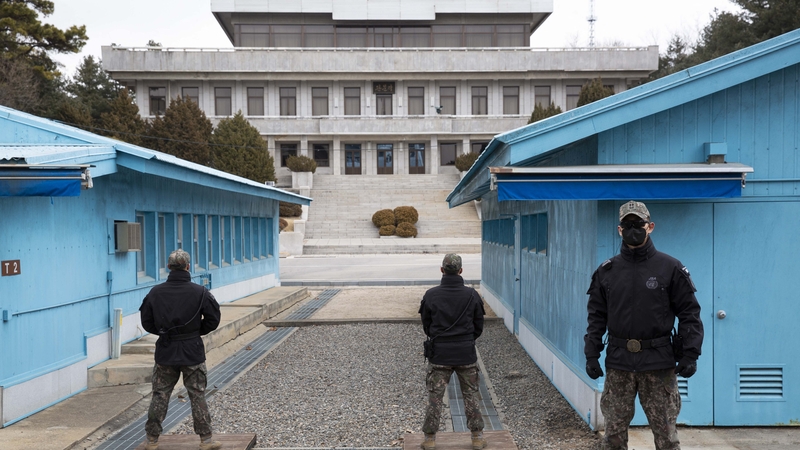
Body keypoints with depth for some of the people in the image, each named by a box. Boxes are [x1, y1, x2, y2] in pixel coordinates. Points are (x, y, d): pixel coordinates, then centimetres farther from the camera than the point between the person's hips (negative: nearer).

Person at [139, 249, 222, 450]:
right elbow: (213, 320, -6)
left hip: (165, 352, 2)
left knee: (160, 396, 12)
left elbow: (147, 323, 2)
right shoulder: (200, 292, -10)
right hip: (192, 352, -1)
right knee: (198, 396, 7)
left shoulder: (155, 292, -3)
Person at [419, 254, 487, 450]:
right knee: (471, 396, 13)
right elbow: (478, 327, 3)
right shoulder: (472, 295, -6)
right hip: (467, 354, 1)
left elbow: (426, 326, 3)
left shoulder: (431, 295, -7)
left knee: (435, 397, 8)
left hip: (439, 354, -1)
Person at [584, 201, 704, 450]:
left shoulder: (670, 268, 0)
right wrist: (591, 355, 3)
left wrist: (690, 355, -6)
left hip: (659, 364, -2)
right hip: (618, 363, 2)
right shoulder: (606, 271, 6)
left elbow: (689, 313, 0)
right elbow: (597, 316, 9)